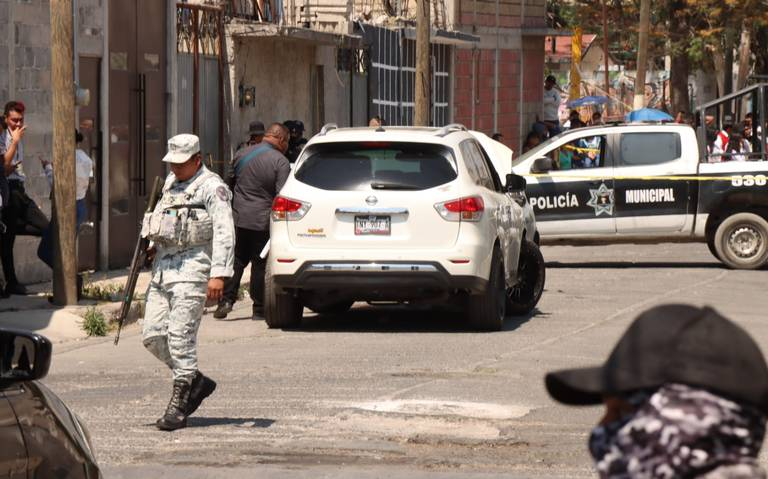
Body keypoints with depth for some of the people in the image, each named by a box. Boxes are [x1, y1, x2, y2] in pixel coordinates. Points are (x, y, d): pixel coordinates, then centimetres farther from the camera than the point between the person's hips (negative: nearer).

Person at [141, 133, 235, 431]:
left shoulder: (212, 187, -7)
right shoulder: (171, 183, 19)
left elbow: (224, 233, -14)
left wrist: (219, 273, -23)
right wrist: (153, 246, 16)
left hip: (192, 268, -8)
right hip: (162, 267, 9)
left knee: (180, 337, -10)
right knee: (152, 334, 4)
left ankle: (179, 406, -5)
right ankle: (196, 382, 20)